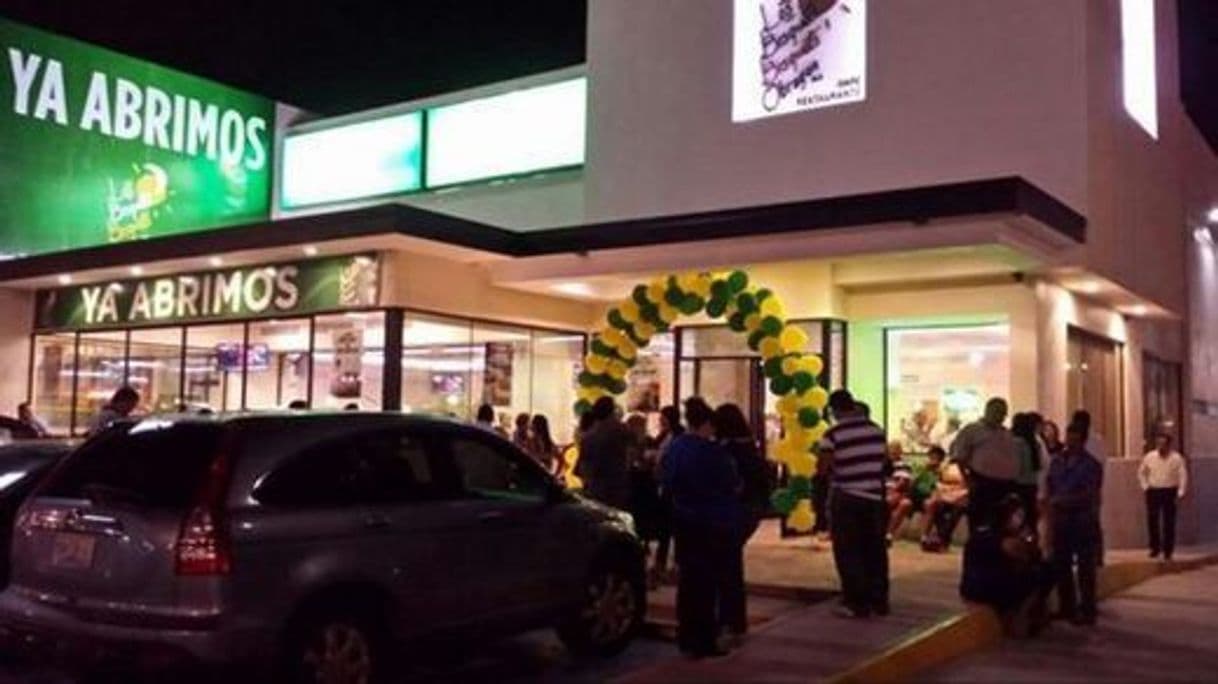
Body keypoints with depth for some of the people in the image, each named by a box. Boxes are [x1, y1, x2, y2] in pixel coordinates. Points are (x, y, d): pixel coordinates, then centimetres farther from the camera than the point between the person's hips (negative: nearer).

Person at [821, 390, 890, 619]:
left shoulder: (833, 434, -11)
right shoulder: (876, 430, 4)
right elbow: (885, 460, 11)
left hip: (846, 499, -5)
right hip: (874, 498, 5)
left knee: (848, 553, 3)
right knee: (875, 551, 14)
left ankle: (857, 604, 3)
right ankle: (879, 601, 21)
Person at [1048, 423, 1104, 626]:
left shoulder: (1091, 464, -3)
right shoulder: (1057, 461, 12)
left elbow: (1089, 494, -11)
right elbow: (1050, 489, 13)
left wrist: (1064, 499, -15)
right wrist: (1052, 505, -1)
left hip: (1084, 521, -5)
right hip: (1061, 520, 5)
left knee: (1085, 568, 0)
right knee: (1061, 566, 8)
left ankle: (1087, 611, 6)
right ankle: (1067, 608, 17)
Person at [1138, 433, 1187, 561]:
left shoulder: (1176, 458, -7)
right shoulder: (1149, 457, 1)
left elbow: (1183, 475, -8)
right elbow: (1141, 472, 14)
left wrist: (1180, 492, -15)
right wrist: (1145, 486, 5)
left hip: (1169, 491, -3)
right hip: (1153, 491, 3)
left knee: (1169, 523, 1)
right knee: (1152, 521, 4)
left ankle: (1168, 551, 9)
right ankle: (1155, 548, 18)